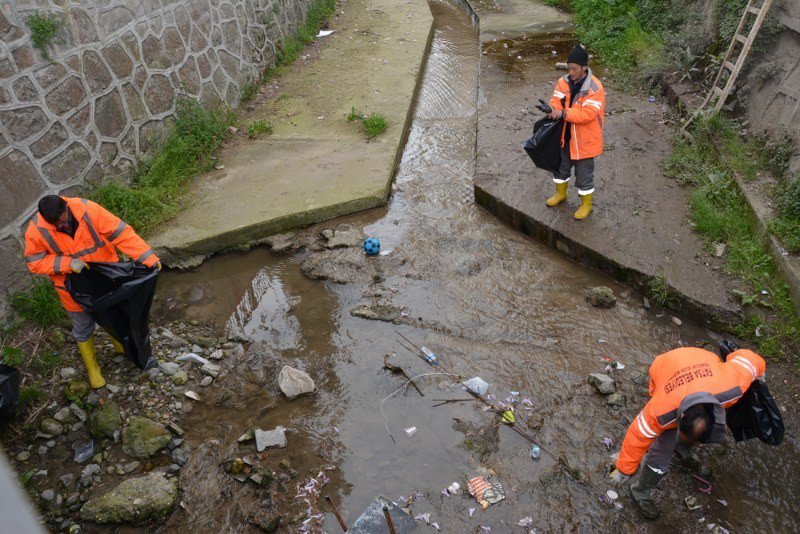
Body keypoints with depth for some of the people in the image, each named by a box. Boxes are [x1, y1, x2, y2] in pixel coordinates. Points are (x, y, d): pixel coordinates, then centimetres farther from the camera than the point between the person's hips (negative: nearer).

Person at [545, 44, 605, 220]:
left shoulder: (595, 88, -23)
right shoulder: (564, 82, -3)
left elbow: (587, 114, -29)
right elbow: (556, 101, -4)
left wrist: (564, 113, -37)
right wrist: (553, 110, -28)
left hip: (584, 141, -6)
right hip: (565, 136, 6)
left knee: (584, 174, 8)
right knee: (561, 166, 24)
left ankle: (586, 205, 27)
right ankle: (560, 193, 48)